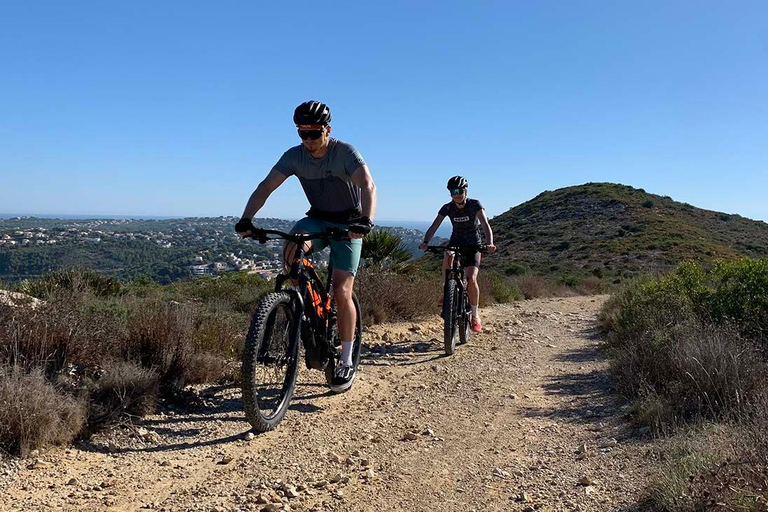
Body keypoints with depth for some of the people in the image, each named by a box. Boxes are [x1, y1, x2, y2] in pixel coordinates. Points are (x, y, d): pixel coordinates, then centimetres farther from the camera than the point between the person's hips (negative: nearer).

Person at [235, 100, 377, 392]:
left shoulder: (345, 151, -21)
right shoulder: (294, 156, -10)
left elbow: (368, 186, -35)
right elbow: (266, 186, -17)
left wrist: (365, 222, -53)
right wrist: (246, 219, -33)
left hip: (348, 224, -3)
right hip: (318, 219, 4)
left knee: (342, 293, -14)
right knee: (292, 248, -32)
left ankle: (346, 363, 1)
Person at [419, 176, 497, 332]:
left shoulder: (475, 205, -18)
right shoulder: (447, 208, -11)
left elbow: (485, 225, -31)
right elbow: (434, 226, -19)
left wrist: (490, 243, -49)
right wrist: (425, 242, -37)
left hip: (473, 246, -2)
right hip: (455, 242, 2)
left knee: (471, 279, -19)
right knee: (447, 258, -34)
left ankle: (475, 315, 0)